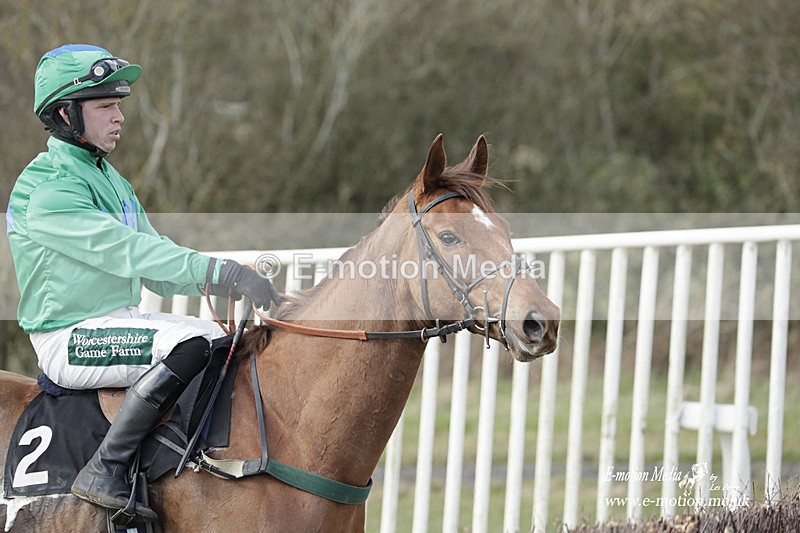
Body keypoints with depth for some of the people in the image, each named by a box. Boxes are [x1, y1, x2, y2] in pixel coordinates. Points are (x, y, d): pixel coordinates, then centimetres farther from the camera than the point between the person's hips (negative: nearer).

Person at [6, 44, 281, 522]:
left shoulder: (110, 179, 15)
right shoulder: (46, 188, -17)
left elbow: (153, 259, 14)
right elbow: (124, 251, -26)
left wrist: (233, 278, -2)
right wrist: (222, 275, -31)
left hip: (124, 318, 10)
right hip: (70, 339, -10)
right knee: (191, 345, -29)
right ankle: (106, 473, -25)